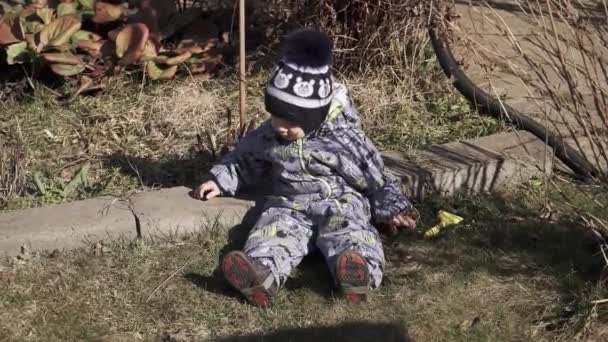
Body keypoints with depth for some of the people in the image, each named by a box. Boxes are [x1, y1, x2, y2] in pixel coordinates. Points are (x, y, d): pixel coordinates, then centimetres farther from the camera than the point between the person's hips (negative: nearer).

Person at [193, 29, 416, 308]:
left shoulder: (344, 137, -6)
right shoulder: (268, 136, 7)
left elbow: (376, 176, 3)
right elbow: (245, 159, 26)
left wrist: (391, 209, 6)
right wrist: (221, 180, 19)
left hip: (341, 204, -2)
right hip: (290, 206, 3)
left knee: (348, 232, -37)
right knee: (271, 232, -30)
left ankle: (360, 272, -67)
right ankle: (262, 274, -61)